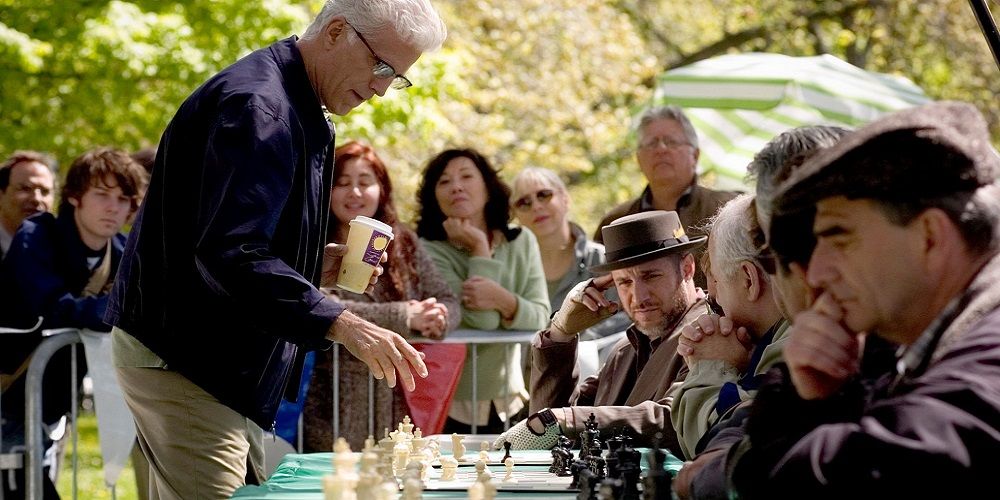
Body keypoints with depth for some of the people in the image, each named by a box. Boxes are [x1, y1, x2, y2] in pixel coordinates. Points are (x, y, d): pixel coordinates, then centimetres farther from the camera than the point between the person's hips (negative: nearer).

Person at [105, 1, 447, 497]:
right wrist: (341, 324, -36)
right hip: (180, 361, -11)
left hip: (223, 368, 11)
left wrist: (315, 266, 7)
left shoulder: (302, 114, 15)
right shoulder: (256, 105, -19)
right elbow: (231, 253, -31)